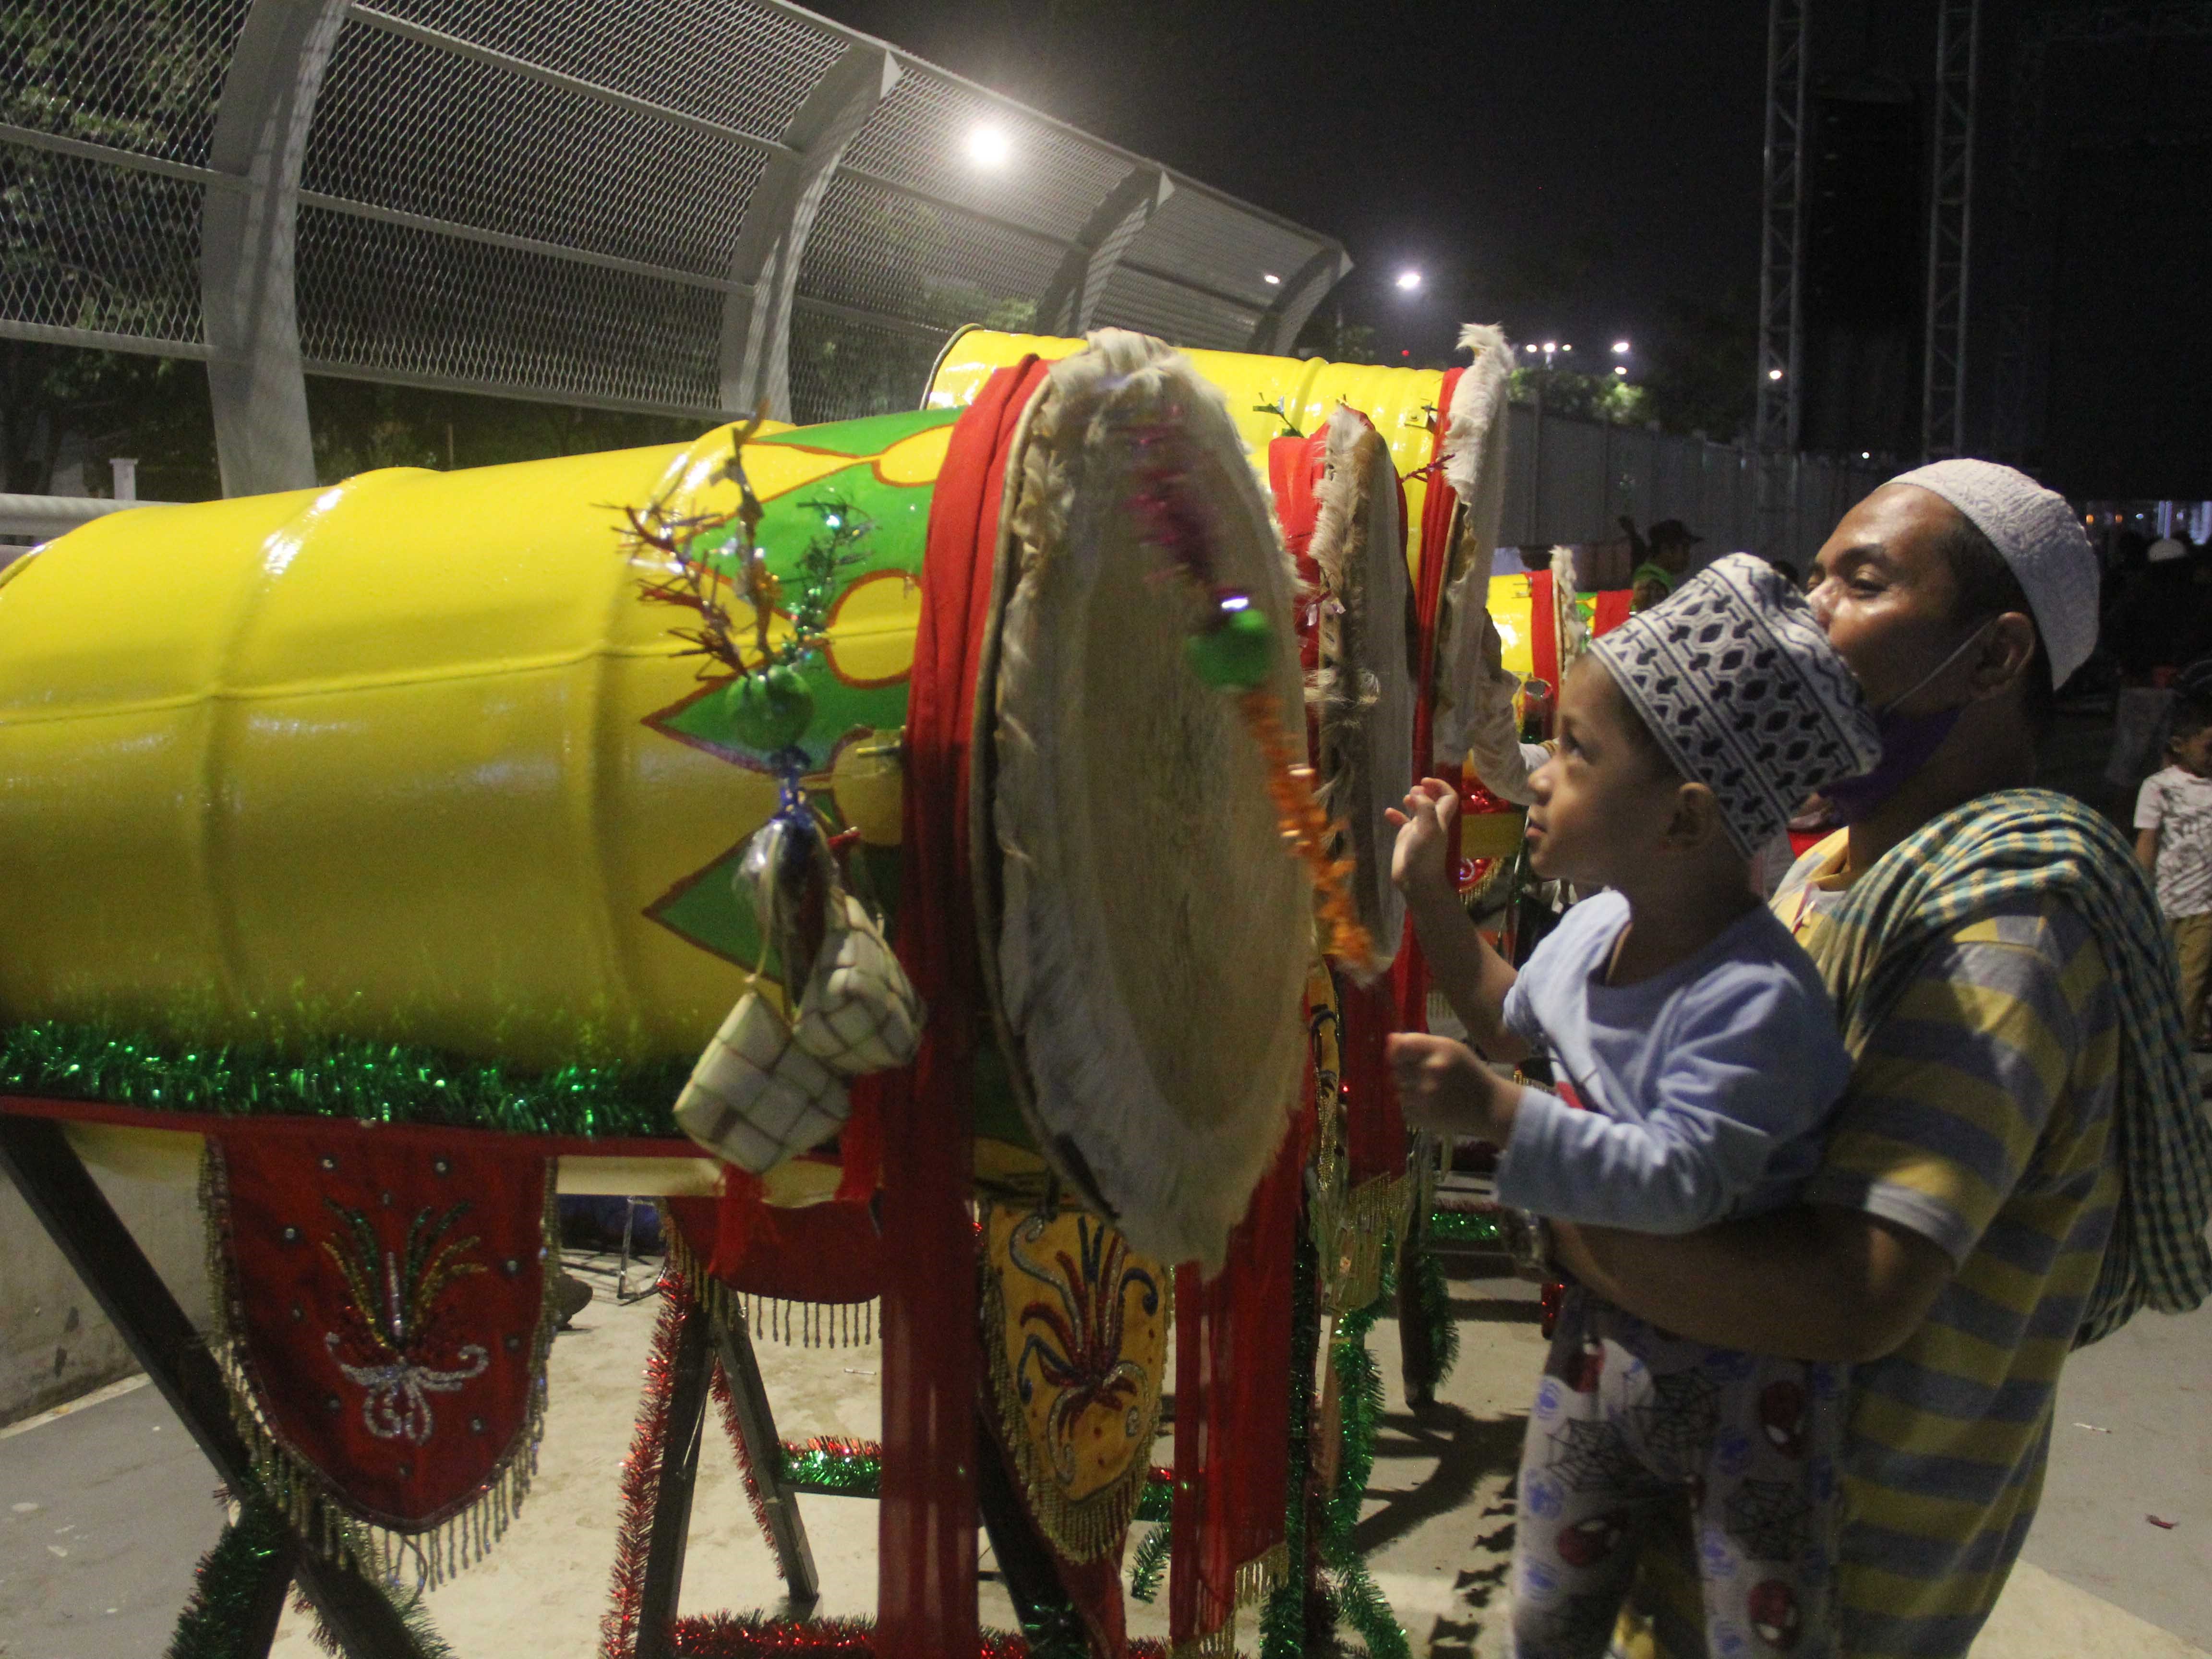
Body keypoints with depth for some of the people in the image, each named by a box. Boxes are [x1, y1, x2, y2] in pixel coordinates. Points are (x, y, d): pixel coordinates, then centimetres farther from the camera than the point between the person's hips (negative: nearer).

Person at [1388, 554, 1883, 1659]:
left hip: (1743, 1372, -7)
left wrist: (1493, 1114, -42)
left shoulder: (1754, 1000, -31)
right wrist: (1429, 895, 15)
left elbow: (1677, 1180, -38)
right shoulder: (1596, 927, -4)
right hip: (1606, 1334, 8)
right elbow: (1511, 1021, 17)